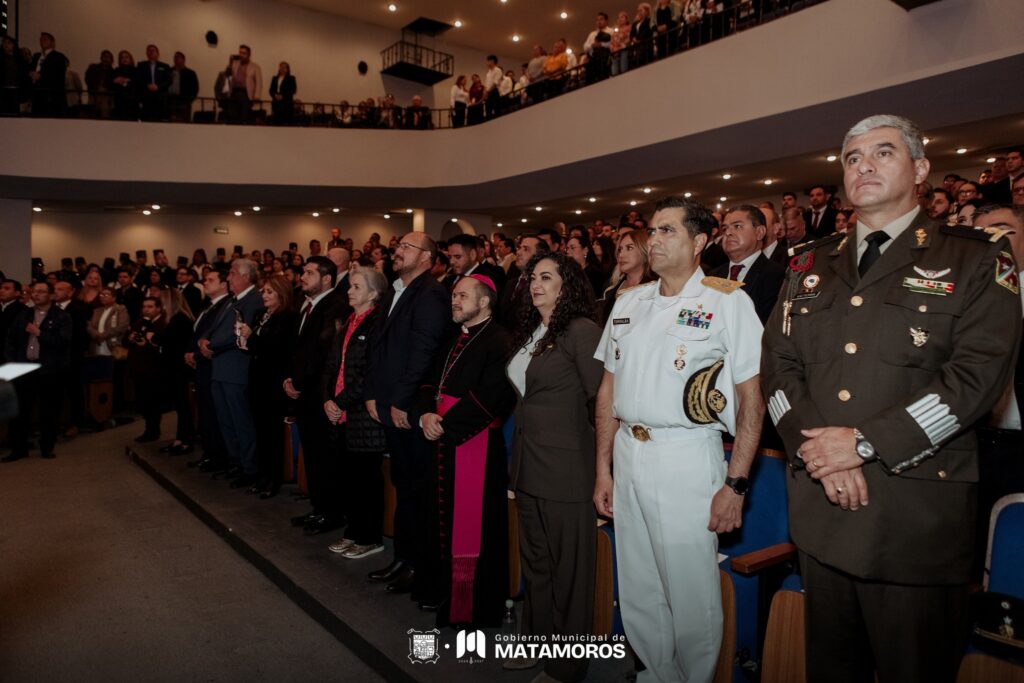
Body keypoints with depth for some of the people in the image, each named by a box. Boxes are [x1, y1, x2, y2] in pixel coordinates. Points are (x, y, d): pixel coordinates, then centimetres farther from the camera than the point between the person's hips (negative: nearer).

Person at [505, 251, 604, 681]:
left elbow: (601, 399, -14)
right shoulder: (529, 332, 12)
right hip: (528, 465, 8)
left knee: (568, 568, 6)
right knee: (534, 561, 20)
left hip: (566, 466, -8)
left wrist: (601, 464, -7)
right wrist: (518, 460, 16)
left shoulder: (581, 330, -13)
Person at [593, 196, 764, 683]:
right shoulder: (628, 303, 10)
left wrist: (735, 484, -12)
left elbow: (752, 399, -7)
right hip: (627, 456, 5)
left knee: (691, 595, 7)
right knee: (637, 592, 17)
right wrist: (603, 469, 10)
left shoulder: (728, 303, -5)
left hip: (686, 459, -5)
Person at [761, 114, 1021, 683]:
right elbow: (778, 364, 5)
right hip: (820, 504, 4)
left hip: (916, 513, -3)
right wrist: (814, 447, -11)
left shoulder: (976, 259, 0)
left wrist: (865, 442, -17)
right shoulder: (810, 265, 12)